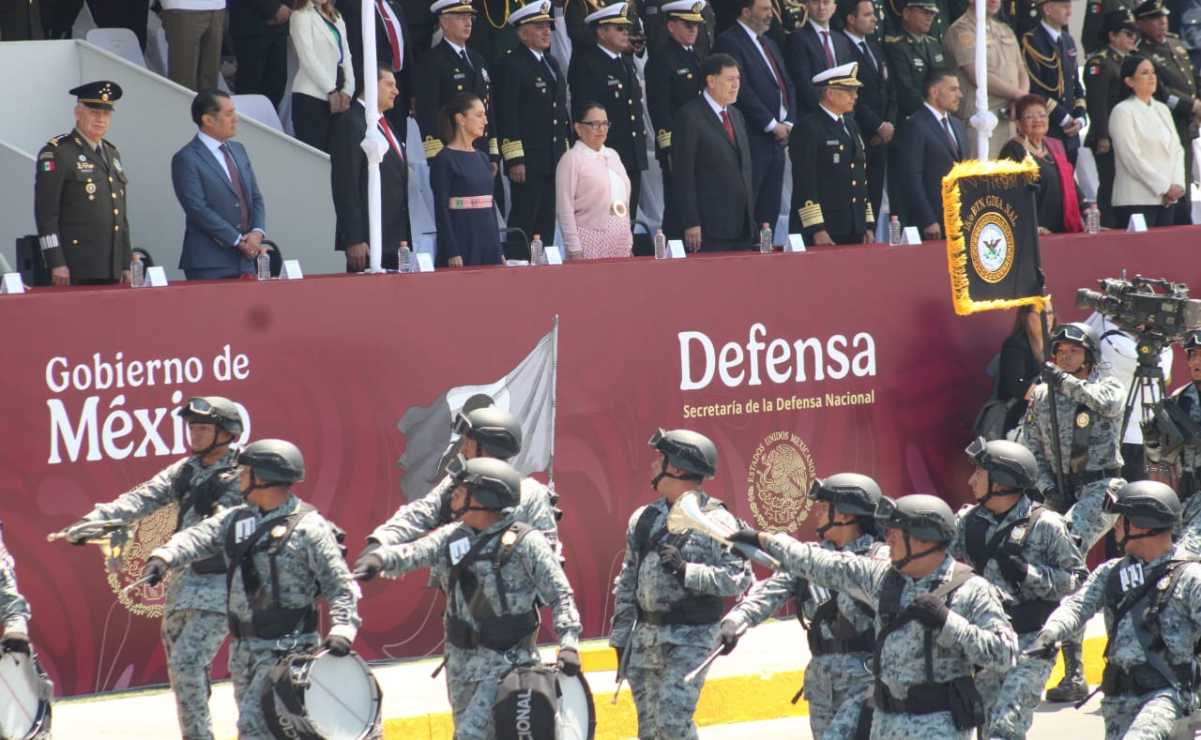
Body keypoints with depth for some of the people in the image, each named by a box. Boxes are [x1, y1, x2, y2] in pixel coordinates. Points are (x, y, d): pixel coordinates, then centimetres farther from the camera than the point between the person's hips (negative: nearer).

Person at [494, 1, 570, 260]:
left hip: (554, 160, 8)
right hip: (528, 161, -8)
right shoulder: (511, 64, -8)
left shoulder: (551, 63, 18)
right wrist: (515, 159, -18)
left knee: (546, 225, 8)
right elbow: (506, 115, -13)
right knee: (524, 222, -8)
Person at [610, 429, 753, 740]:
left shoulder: (717, 521, -8)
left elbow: (738, 577, -16)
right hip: (645, 637, 7)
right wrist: (620, 638, 12)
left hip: (690, 639, -6)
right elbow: (627, 583, 16)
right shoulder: (644, 519, 11)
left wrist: (686, 571, -23)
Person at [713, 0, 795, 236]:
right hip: (752, 139, -9)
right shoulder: (729, 42, -8)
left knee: (770, 209, 7)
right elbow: (742, 90, -16)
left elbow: (787, 85, 21)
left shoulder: (770, 44, 21)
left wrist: (788, 122, 4)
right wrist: (772, 125, -13)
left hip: (776, 137, 9)